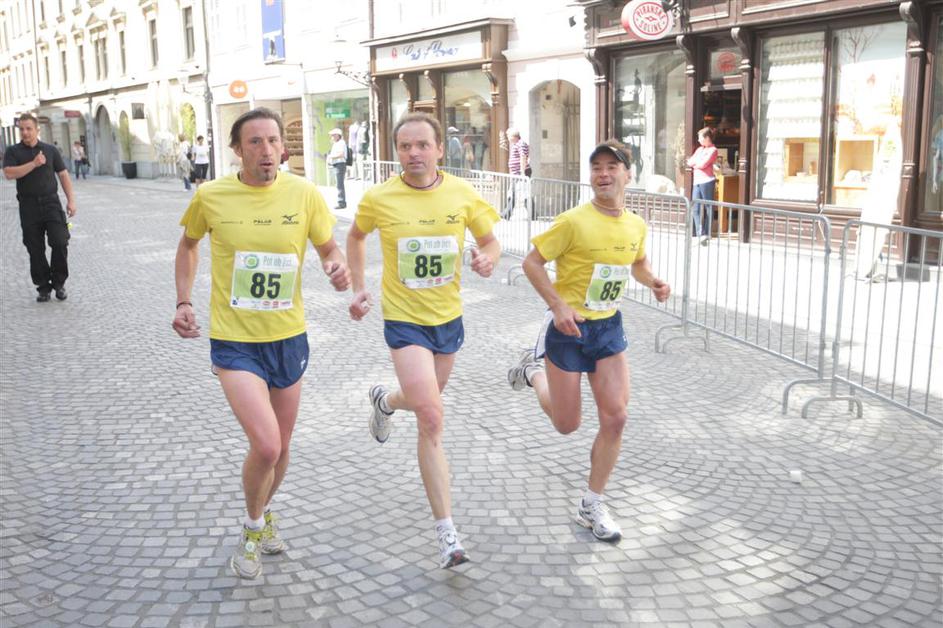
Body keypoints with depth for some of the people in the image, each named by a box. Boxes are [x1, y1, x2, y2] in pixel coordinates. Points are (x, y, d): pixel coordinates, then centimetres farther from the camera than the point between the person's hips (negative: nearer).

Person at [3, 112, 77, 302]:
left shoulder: (51, 150, 8)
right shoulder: (12, 151, 4)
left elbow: (63, 175, 8)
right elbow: (9, 173, -11)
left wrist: (71, 200, -1)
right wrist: (34, 164, -16)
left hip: (51, 203, 0)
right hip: (28, 206, 0)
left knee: (60, 243, -10)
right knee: (35, 250, 3)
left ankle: (59, 283, 7)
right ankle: (43, 287, 14)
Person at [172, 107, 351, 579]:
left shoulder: (304, 194, -7)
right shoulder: (210, 196, -8)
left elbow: (328, 247, 6)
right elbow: (188, 244, 12)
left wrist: (338, 267, -17)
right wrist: (184, 301, 2)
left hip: (289, 337, 3)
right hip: (234, 341, -3)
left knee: (280, 447, 17)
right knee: (266, 446, -15)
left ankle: (263, 514, 49)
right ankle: (253, 529, 16)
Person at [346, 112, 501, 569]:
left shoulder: (463, 194, -7)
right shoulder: (378, 199, -9)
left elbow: (490, 242, 6)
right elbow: (356, 236, 12)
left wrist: (487, 258, -17)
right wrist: (358, 288, 4)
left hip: (448, 317, 4)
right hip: (404, 321, -3)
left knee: (426, 405, 24)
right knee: (432, 421, -14)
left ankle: (385, 401, 62)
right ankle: (447, 533, -6)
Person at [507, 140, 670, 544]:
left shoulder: (636, 226, 1)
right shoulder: (574, 222, -18)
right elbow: (532, 262, -13)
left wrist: (653, 282, -1)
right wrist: (558, 305, -23)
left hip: (609, 328, 5)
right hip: (569, 328, -5)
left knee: (616, 418, -2)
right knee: (567, 424, 5)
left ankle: (591, 507, 15)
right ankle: (534, 371, 37)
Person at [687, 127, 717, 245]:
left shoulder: (713, 150, -2)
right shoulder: (700, 149, 20)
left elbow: (703, 164, -12)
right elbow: (690, 162, 12)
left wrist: (694, 162, 5)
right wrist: (698, 162, -4)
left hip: (706, 181, -7)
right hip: (697, 181, 7)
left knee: (708, 208, -1)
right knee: (696, 208, 0)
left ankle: (706, 234, 2)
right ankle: (700, 233, 0)